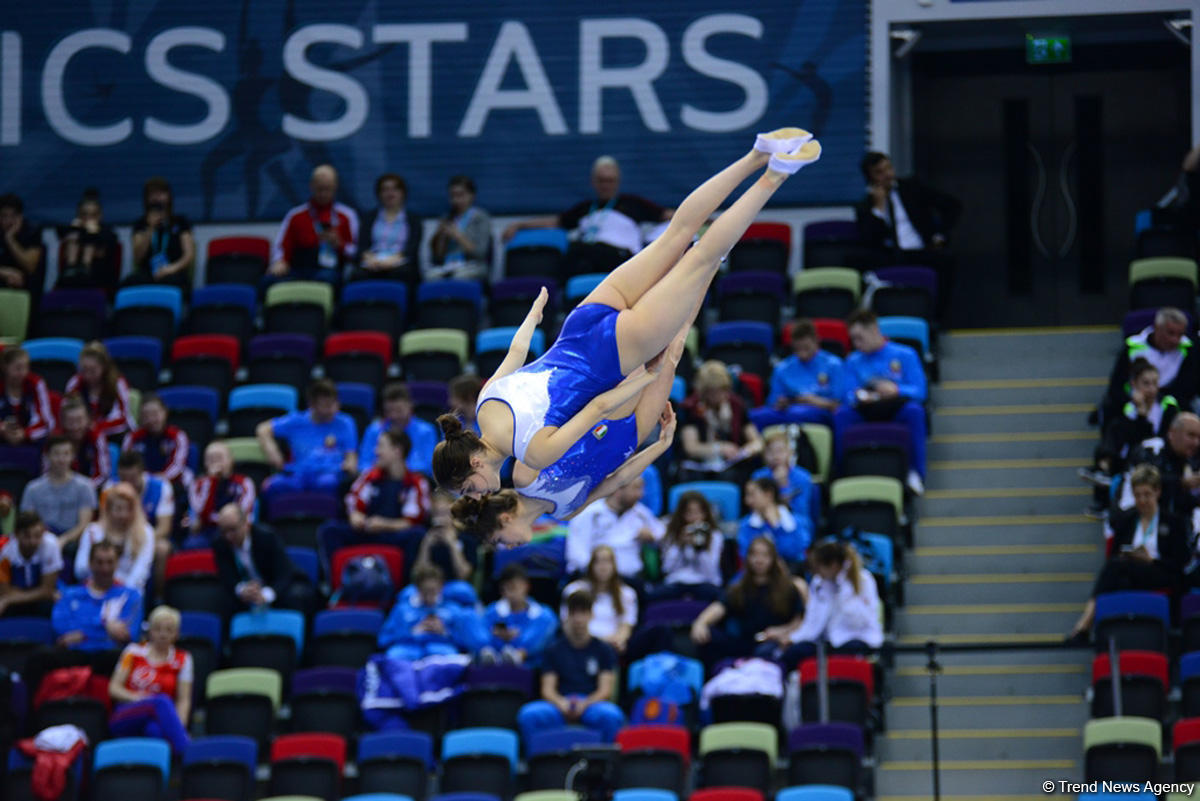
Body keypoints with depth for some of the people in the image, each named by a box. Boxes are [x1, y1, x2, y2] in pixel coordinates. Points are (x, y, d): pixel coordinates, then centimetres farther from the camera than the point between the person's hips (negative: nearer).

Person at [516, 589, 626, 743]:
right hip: (560, 703, 1)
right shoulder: (555, 650, 16)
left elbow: (605, 690, 3)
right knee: (528, 715, -31)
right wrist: (562, 704, -17)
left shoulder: (603, 650, 13)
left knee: (612, 715, -37)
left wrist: (584, 704, -18)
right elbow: (547, 689, 7)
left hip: (592, 703, -1)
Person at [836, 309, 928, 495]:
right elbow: (848, 395, 4)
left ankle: (916, 473, -31)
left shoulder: (905, 355, 5)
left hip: (898, 411, -2)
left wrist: (896, 390, -23)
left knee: (914, 411, -36)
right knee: (841, 414, -30)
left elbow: (920, 391, -4)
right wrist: (858, 396, -20)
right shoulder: (854, 361, 15)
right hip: (866, 413, 2)